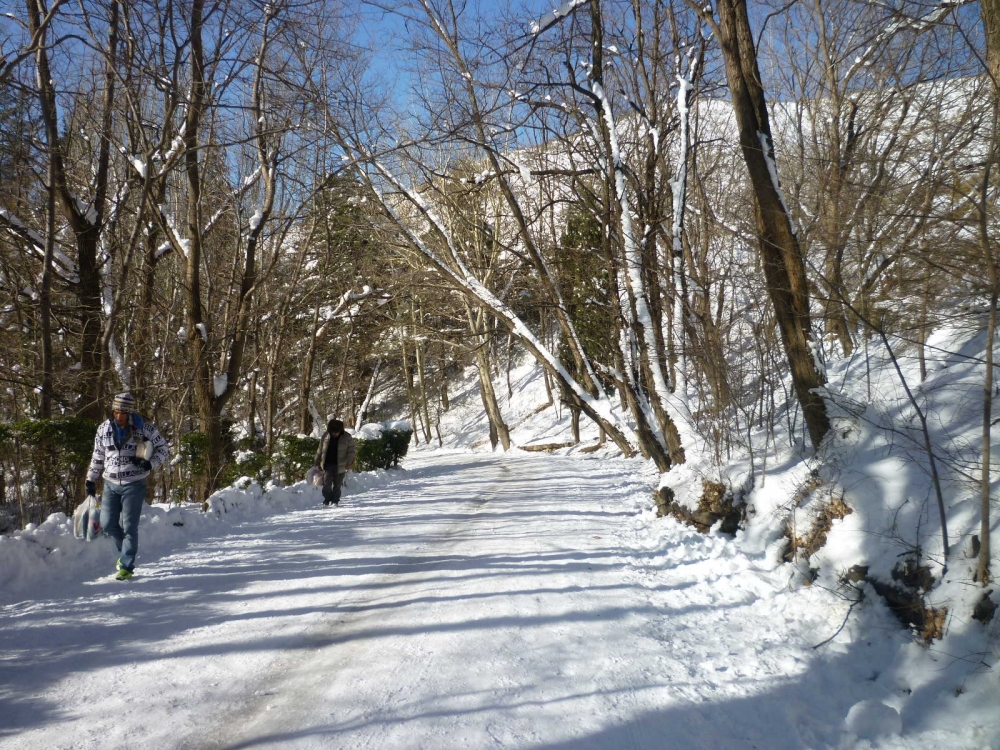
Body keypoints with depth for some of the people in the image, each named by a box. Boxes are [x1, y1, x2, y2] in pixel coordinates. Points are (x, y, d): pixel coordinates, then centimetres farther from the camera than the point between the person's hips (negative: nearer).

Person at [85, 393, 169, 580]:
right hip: (111, 484, 4)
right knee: (108, 524, 5)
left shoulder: (144, 428, -10)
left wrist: (150, 463, -18)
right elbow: (98, 457, 14)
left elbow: (163, 448, -1)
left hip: (134, 485, -4)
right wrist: (91, 480, 14)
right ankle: (126, 550, 33)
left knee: (129, 526, -4)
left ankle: (126, 566, 7)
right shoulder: (104, 429, 1)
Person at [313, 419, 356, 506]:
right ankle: (327, 500, 8)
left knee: (337, 485, 4)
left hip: (340, 466, -1)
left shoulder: (346, 437, -6)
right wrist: (317, 463, 12)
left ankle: (335, 501, 16)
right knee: (327, 483, -6)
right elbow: (320, 450, 11)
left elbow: (352, 449, 1)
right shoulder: (326, 436, 2)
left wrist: (348, 462, -8)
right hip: (327, 464, 2)